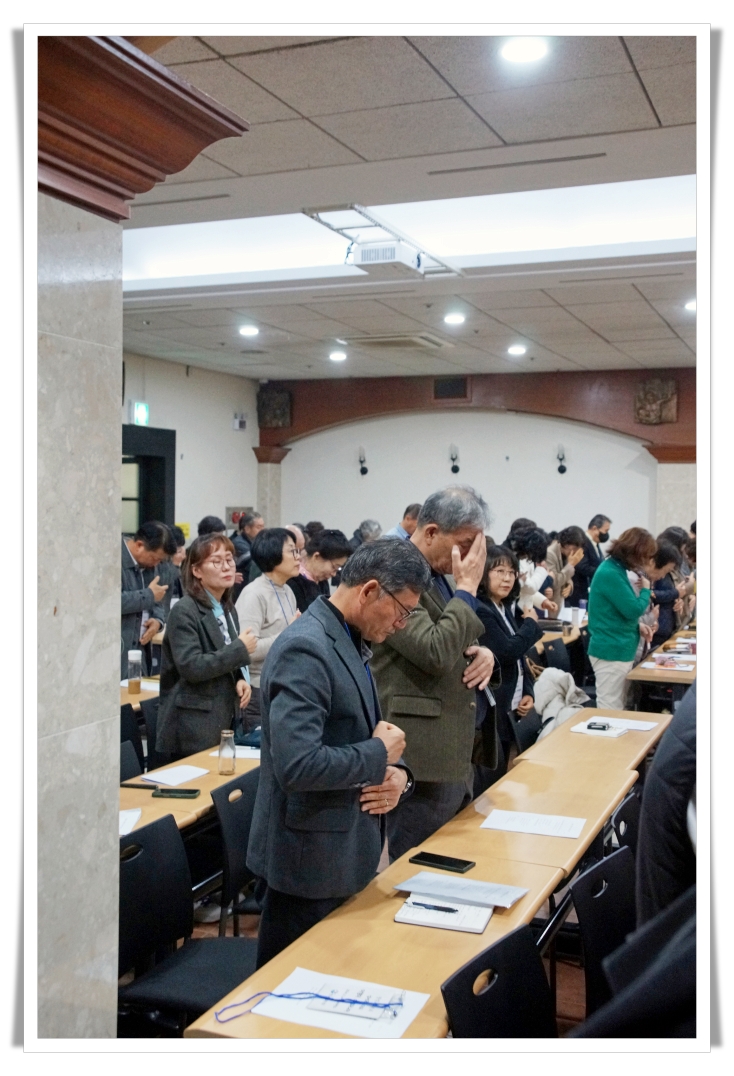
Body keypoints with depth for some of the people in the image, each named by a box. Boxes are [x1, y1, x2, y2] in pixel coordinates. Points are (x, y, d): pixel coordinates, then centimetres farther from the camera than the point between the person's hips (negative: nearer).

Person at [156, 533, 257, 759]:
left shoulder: (228, 610, 13)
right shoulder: (184, 611, -13)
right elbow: (191, 667, -22)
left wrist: (239, 680, 1)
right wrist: (240, 649, -16)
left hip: (225, 722, 8)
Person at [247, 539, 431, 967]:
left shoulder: (351, 642, 8)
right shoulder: (305, 649, -22)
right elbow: (297, 765, -31)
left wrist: (397, 772, -3)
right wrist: (379, 753, -18)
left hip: (349, 852, 9)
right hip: (313, 861, -9)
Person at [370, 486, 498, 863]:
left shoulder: (438, 574, 13)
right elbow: (436, 654, -26)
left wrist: (483, 653, 0)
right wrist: (467, 588, -17)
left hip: (455, 752, 10)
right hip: (424, 755, -10)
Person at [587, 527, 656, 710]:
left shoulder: (616, 569, 11)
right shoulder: (610, 573, -19)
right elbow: (633, 610, -20)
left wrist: (638, 626, 8)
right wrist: (645, 589, -2)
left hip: (620, 650, 10)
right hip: (612, 652, -10)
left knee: (618, 709, 16)